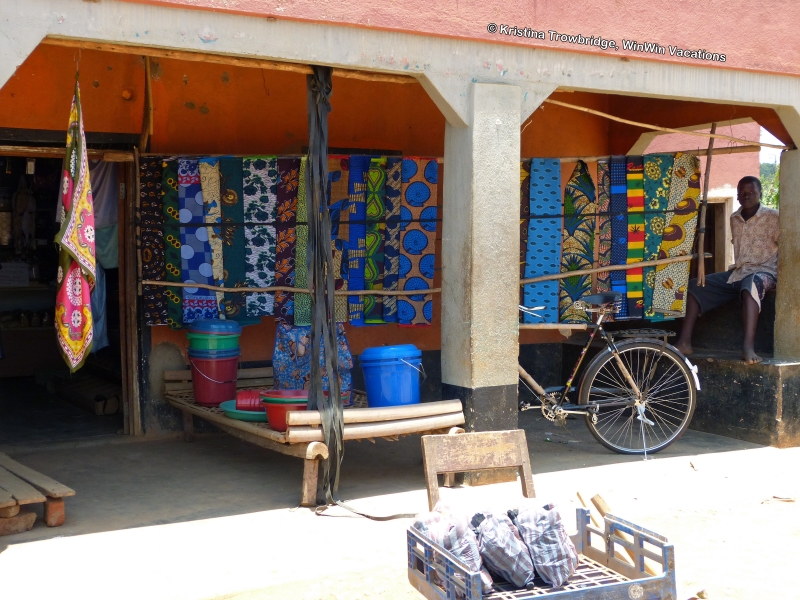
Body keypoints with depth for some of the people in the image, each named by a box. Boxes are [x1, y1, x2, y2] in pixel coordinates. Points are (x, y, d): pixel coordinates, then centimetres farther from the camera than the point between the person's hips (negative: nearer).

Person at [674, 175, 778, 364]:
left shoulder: (772, 217, -5)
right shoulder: (734, 219, 14)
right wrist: (737, 270, 16)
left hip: (763, 272, -7)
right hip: (737, 273, 7)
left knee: (751, 283, -42)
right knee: (695, 286, -5)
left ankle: (749, 346, -53)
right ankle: (684, 341, -10)